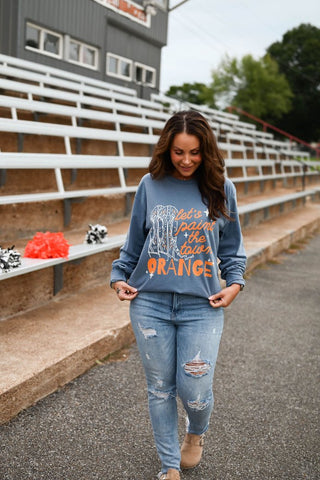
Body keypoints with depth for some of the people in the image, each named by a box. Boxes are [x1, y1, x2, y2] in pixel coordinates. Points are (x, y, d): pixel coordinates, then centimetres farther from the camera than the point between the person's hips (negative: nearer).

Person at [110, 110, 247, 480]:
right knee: (160, 389, 10)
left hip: (202, 307, -1)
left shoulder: (221, 188, 2)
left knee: (194, 390, -1)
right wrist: (119, 277, 3)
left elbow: (231, 246, 10)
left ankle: (196, 433, 36)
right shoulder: (150, 185, 2)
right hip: (150, 304, 1)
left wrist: (234, 283, -2)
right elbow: (134, 242, 12)